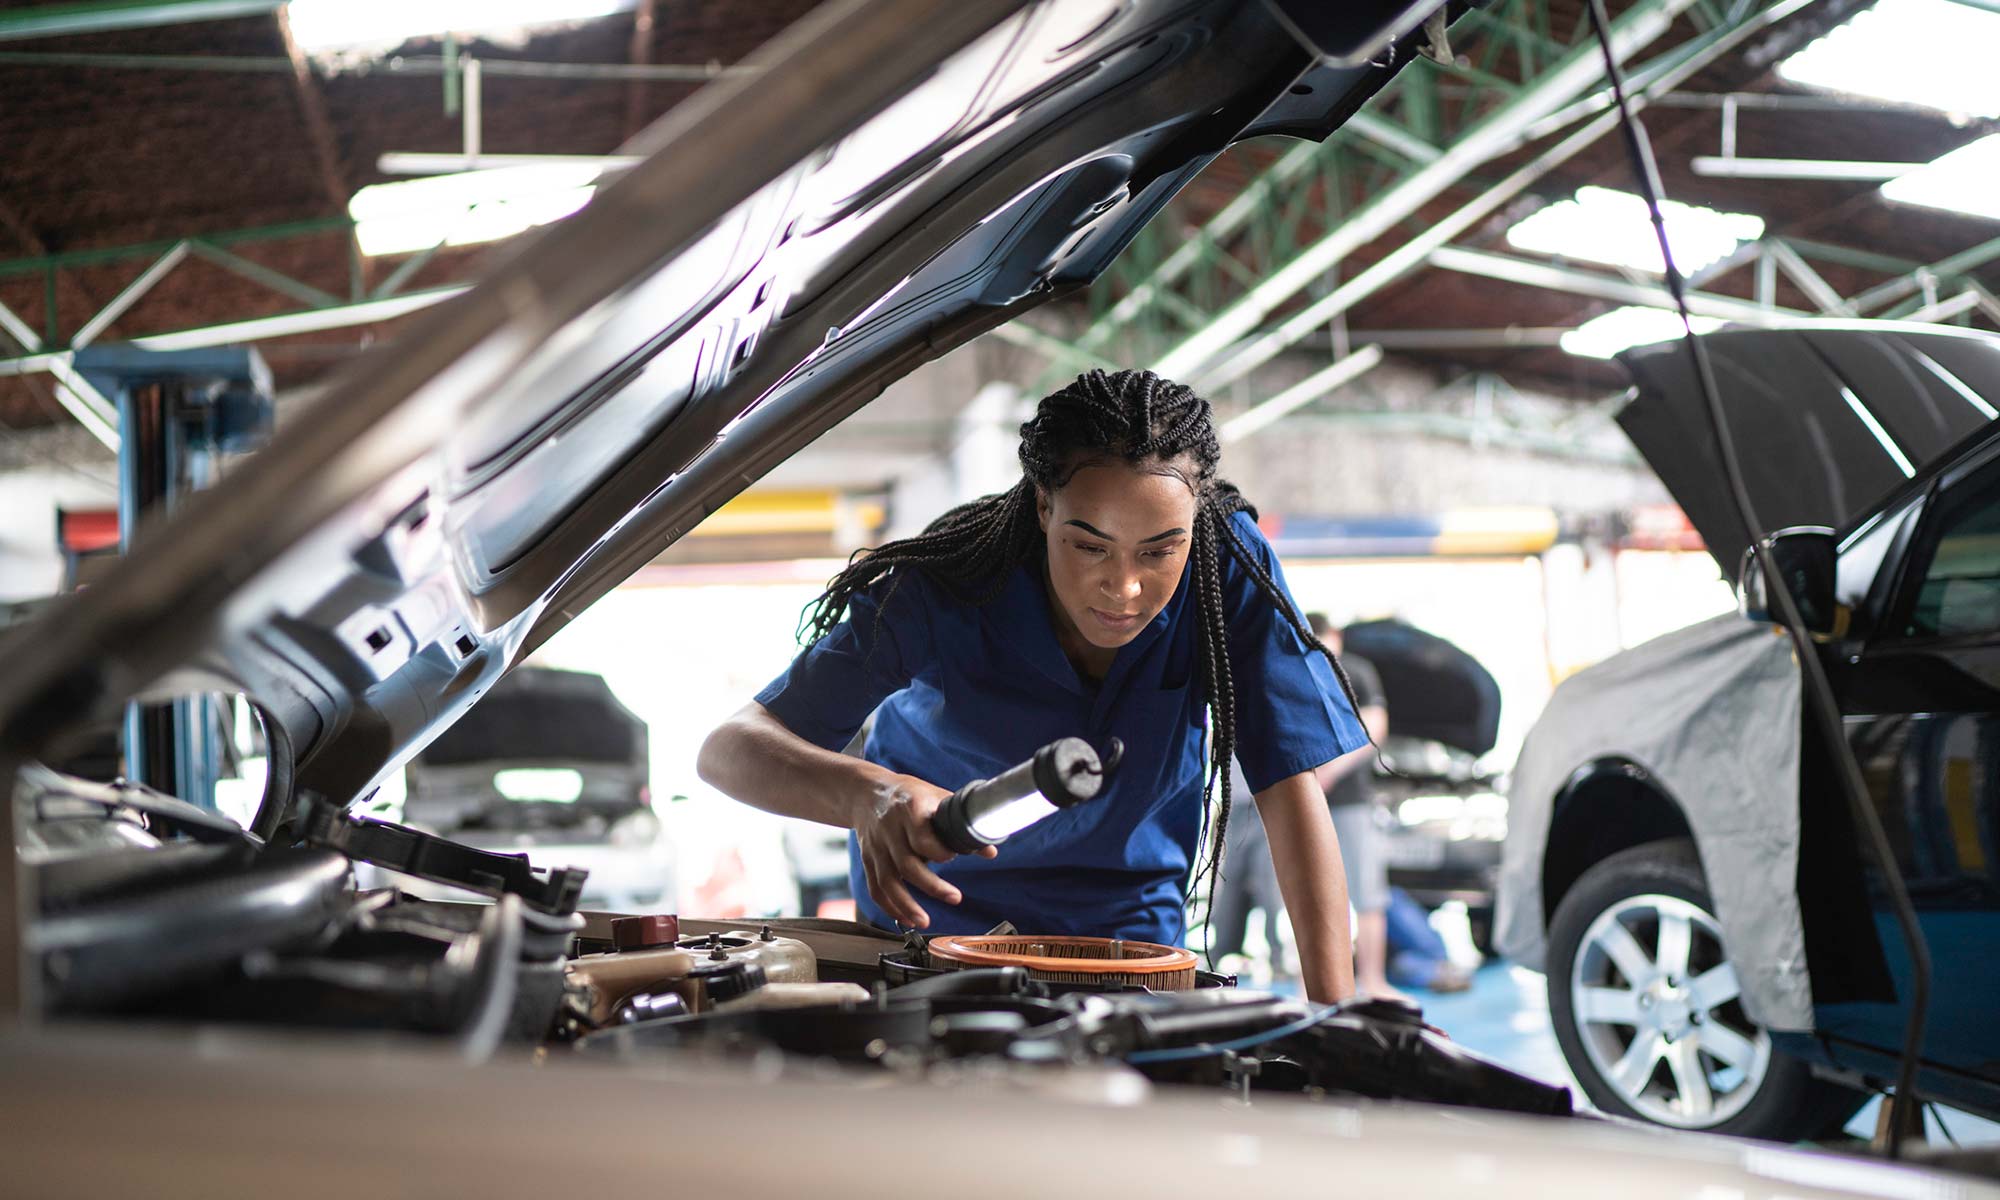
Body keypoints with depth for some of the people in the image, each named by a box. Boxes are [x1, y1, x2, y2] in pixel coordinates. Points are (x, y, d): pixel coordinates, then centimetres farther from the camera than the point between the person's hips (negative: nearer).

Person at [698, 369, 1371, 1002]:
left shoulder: (1231, 570, -23)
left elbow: (1292, 789, -21)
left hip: (1132, 934, 1)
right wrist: (869, 792, -53)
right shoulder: (944, 594, -28)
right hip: (937, 925, -1)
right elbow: (727, 750, -30)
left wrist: (1336, 1012, -31)